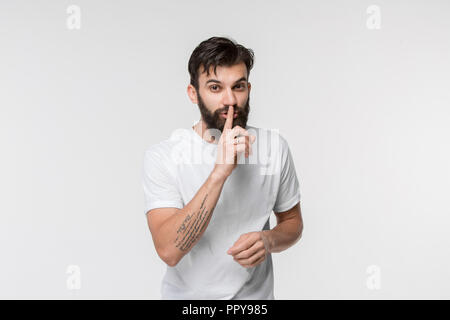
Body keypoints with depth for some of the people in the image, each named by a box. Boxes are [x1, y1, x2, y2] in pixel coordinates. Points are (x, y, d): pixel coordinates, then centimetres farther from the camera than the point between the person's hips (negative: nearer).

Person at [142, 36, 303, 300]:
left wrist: (269, 240, -19)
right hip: (187, 294, -1)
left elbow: (293, 221, 2)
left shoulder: (274, 146, -10)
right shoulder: (162, 156, -18)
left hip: (255, 294, 2)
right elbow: (169, 251, -28)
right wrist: (220, 171, -34)